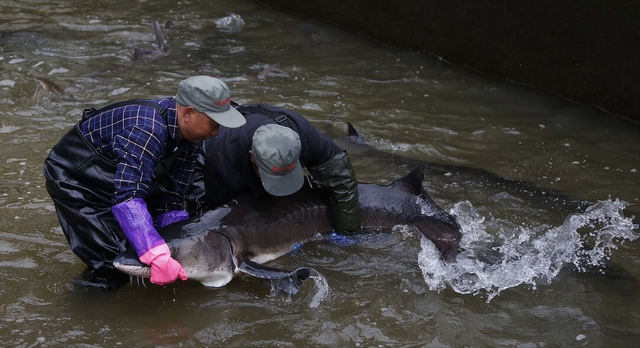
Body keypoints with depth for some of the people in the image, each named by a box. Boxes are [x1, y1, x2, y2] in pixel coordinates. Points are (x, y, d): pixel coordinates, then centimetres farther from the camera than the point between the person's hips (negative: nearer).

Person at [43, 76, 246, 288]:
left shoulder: (191, 137, -10)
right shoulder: (148, 129, -37)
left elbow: (172, 199, -7)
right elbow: (126, 198, -45)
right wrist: (159, 257, -50)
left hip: (111, 173, 9)